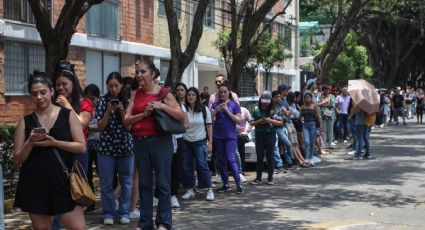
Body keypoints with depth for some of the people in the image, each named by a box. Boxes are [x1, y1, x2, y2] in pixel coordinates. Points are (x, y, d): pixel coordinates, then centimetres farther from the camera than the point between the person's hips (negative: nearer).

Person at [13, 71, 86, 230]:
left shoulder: (67, 115, 2)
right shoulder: (26, 122, 5)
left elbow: (82, 147, -3)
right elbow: (17, 159, 6)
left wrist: (54, 142, -14)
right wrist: (30, 142, -13)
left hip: (64, 181, -1)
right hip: (35, 185, 2)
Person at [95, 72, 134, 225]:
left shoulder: (126, 101, 2)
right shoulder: (102, 102, 0)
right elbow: (100, 127, -4)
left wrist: (121, 111, -16)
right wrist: (108, 111, -16)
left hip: (125, 147, 1)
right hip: (106, 148, -1)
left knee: (126, 181, 6)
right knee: (106, 183, 3)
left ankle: (124, 212, 16)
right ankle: (108, 213, 13)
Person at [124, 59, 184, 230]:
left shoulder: (163, 92, -1)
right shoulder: (135, 94, 9)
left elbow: (181, 116, -5)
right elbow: (127, 120, 3)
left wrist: (162, 106, -16)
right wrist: (143, 114, -13)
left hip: (160, 141, -4)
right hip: (140, 142, 4)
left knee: (162, 182, 1)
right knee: (144, 183, 9)